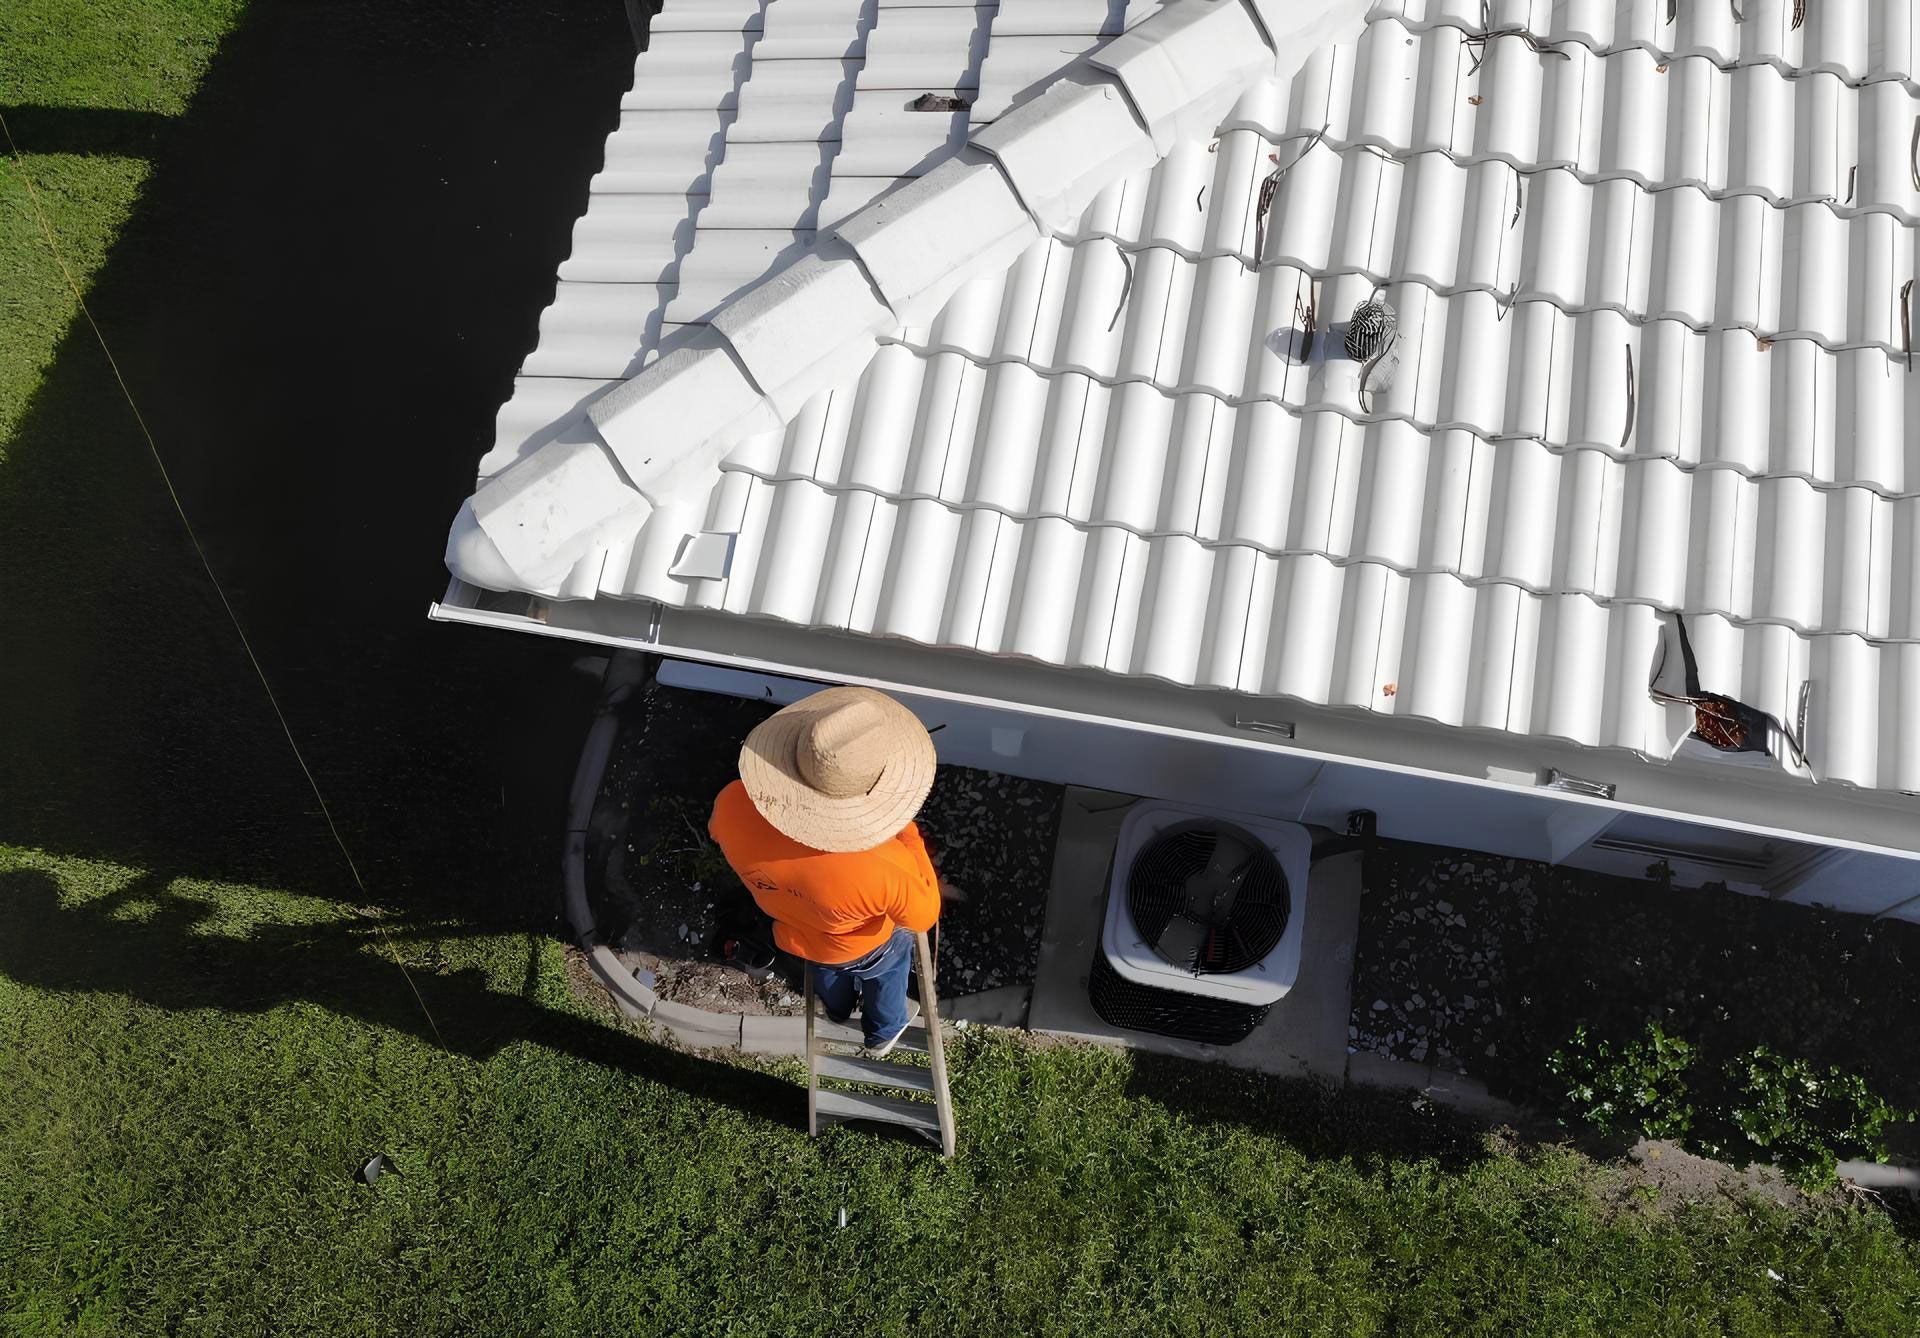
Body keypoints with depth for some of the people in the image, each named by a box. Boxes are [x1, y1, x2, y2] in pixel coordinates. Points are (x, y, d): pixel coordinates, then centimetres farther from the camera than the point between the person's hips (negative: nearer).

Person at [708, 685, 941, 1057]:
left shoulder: (733, 807, -40)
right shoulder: (881, 869, -48)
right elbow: (923, 916, -25)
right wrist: (907, 833, -20)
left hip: (795, 932, 3)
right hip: (864, 947, -3)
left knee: (825, 970, 38)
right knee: (887, 969, 34)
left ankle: (837, 1008, 70)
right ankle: (883, 1032, 63)